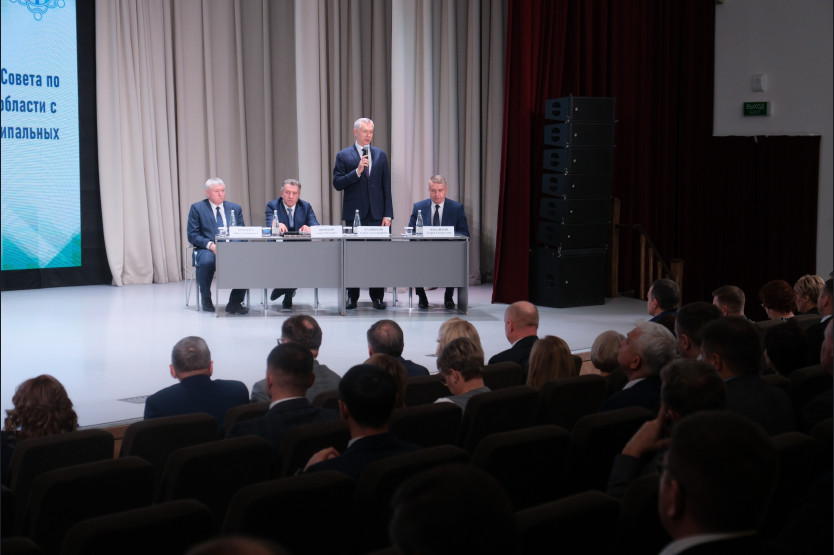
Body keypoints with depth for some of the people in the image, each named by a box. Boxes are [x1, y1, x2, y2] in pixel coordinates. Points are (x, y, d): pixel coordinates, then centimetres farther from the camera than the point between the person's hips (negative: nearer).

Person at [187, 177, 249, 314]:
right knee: (207, 261, -38)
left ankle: (235, 302, -16)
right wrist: (210, 245, -17)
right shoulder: (197, 208, 7)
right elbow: (192, 235, 0)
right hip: (207, 249, -2)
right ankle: (206, 300, -13)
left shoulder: (235, 208, 17)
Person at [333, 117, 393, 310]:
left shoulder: (380, 155, 10)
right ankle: (352, 297, 11)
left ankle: (377, 296, 7)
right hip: (354, 213, -1)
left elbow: (387, 186, 8)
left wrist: (388, 214, 1)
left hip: (376, 214, 2)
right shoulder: (344, 155, 3)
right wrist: (357, 171, -17)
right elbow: (337, 184, -5)